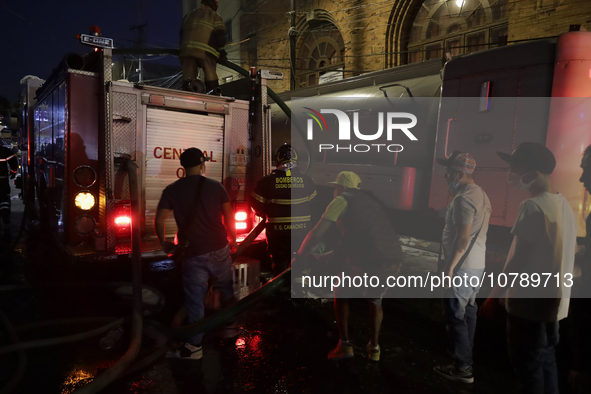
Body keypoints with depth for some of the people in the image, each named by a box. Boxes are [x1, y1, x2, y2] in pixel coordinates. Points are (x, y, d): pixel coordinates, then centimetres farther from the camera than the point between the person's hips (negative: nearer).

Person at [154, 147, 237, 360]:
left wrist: (164, 243, 10)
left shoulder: (171, 190, -1)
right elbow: (229, 217, -2)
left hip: (193, 254, -1)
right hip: (219, 249, 1)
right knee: (225, 289, 21)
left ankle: (194, 346, 11)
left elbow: (159, 220, -6)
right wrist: (233, 240, 12)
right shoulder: (215, 186, 0)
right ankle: (230, 324, 37)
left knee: (195, 299, 5)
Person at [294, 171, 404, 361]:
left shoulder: (342, 200, 7)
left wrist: (298, 258, 11)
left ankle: (344, 346, 23)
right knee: (375, 300, 31)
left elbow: (317, 233, -1)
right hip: (394, 260, 6)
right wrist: (334, 254, 47)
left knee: (341, 296, 21)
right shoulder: (370, 202, 28)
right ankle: (374, 348, 34)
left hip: (368, 261, -6)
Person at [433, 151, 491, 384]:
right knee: (467, 314, 19)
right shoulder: (481, 194, 11)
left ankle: (462, 368, 9)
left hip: (461, 267, -10)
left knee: (455, 317, 0)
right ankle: (466, 359, 33)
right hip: (477, 265, 10)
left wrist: (449, 267, -19)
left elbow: (463, 238, -24)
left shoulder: (464, 198, -20)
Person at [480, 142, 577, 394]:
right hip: (554, 301, 9)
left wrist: (494, 296, -13)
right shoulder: (564, 205, 8)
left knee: (528, 368, 4)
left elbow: (517, 261, -20)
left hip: (529, 301, -9)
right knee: (546, 360, 21)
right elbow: (560, 255, 13)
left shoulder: (532, 206, -19)